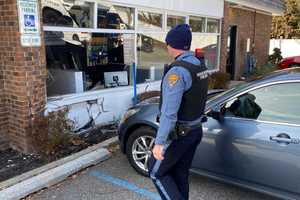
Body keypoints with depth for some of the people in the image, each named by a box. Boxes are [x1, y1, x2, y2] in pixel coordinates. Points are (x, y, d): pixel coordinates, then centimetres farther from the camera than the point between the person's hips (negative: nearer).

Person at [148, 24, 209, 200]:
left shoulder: (177, 71, -25)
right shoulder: (200, 66, 4)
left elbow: (169, 111, -29)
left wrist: (159, 143, -25)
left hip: (178, 134, -8)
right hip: (195, 130, 8)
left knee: (156, 172, 11)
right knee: (180, 174, 19)